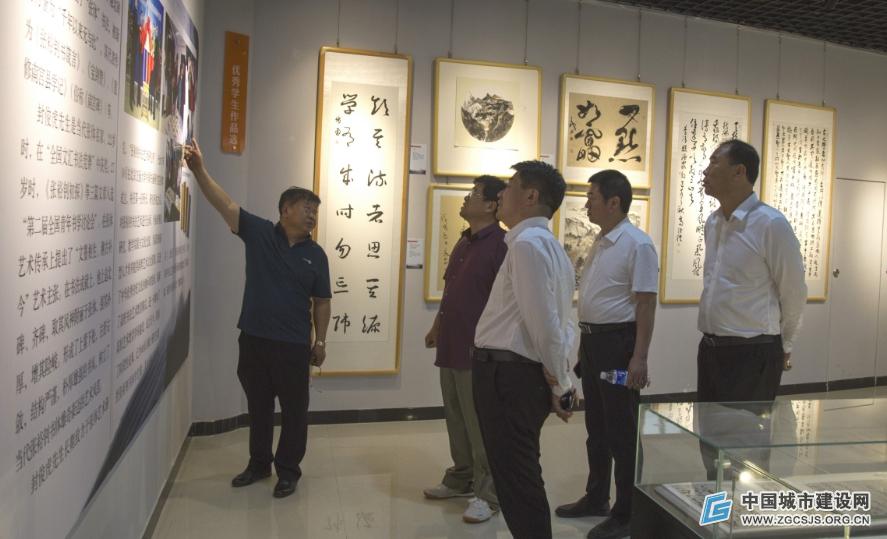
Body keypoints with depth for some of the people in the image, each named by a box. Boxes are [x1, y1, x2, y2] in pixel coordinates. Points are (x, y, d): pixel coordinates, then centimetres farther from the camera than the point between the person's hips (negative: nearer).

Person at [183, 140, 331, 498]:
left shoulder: (315, 255, 1)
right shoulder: (259, 233, -1)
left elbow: (321, 302, 5)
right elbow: (225, 204, -11)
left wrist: (320, 341, 1)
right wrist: (199, 170, -23)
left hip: (293, 345, -1)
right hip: (254, 338, 1)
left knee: (294, 409, 5)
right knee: (258, 406, 16)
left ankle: (288, 470, 20)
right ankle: (259, 463, 33)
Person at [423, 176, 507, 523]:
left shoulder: (501, 243, -12)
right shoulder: (464, 241, 15)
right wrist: (437, 327, 26)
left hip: (477, 348, -9)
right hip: (451, 345, 9)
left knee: (480, 424, -1)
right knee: (456, 419, 17)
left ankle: (488, 494, 10)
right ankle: (461, 478, 31)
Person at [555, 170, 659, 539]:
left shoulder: (637, 244, -14)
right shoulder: (599, 243, 13)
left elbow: (646, 304, -17)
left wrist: (639, 358, -21)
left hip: (618, 342, -8)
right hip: (592, 341, 9)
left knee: (621, 430, 2)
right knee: (596, 426, 17)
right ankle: (596, 498, 32)